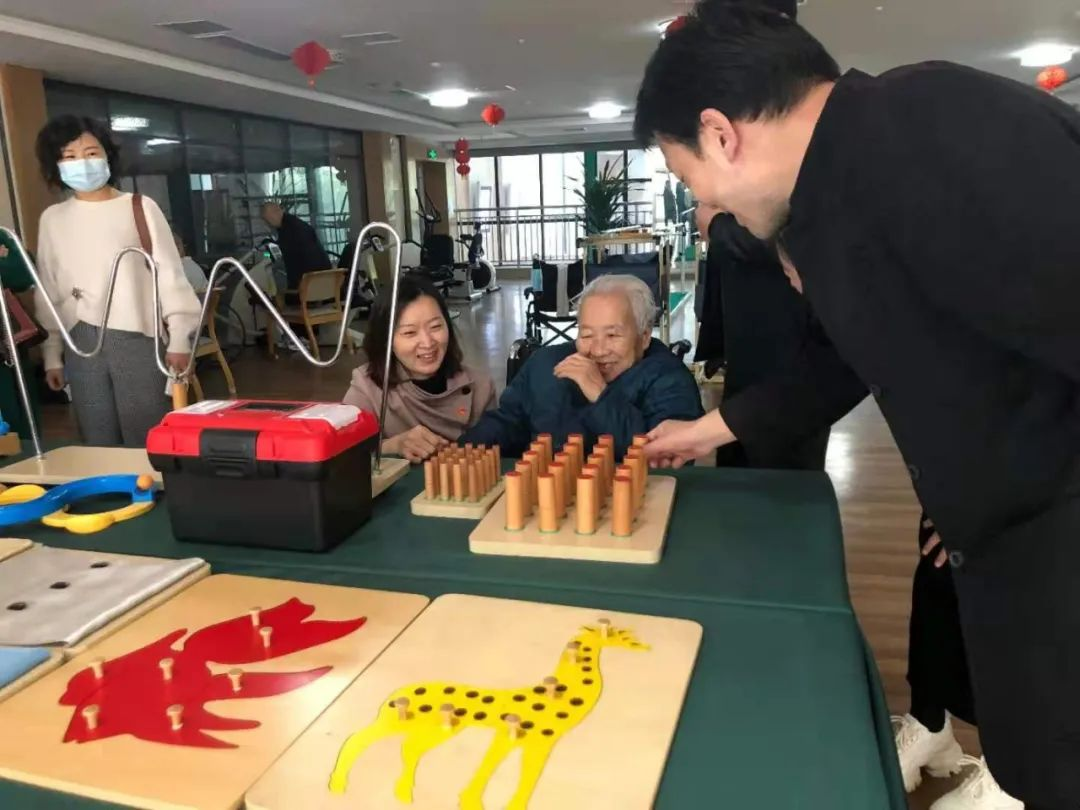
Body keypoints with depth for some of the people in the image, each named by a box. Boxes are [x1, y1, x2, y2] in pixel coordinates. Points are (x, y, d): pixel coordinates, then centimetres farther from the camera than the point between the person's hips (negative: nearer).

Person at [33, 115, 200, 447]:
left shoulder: (140, 208, 2)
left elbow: (170, 274, 1)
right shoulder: (52, 218, 11)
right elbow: (47, 291, 14)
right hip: (81, 342, 3)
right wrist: (52, 353, 11)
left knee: (147, 438, -2)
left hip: (136, 336, -3)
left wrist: (179, 338, -3)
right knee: (98, 441, 7)